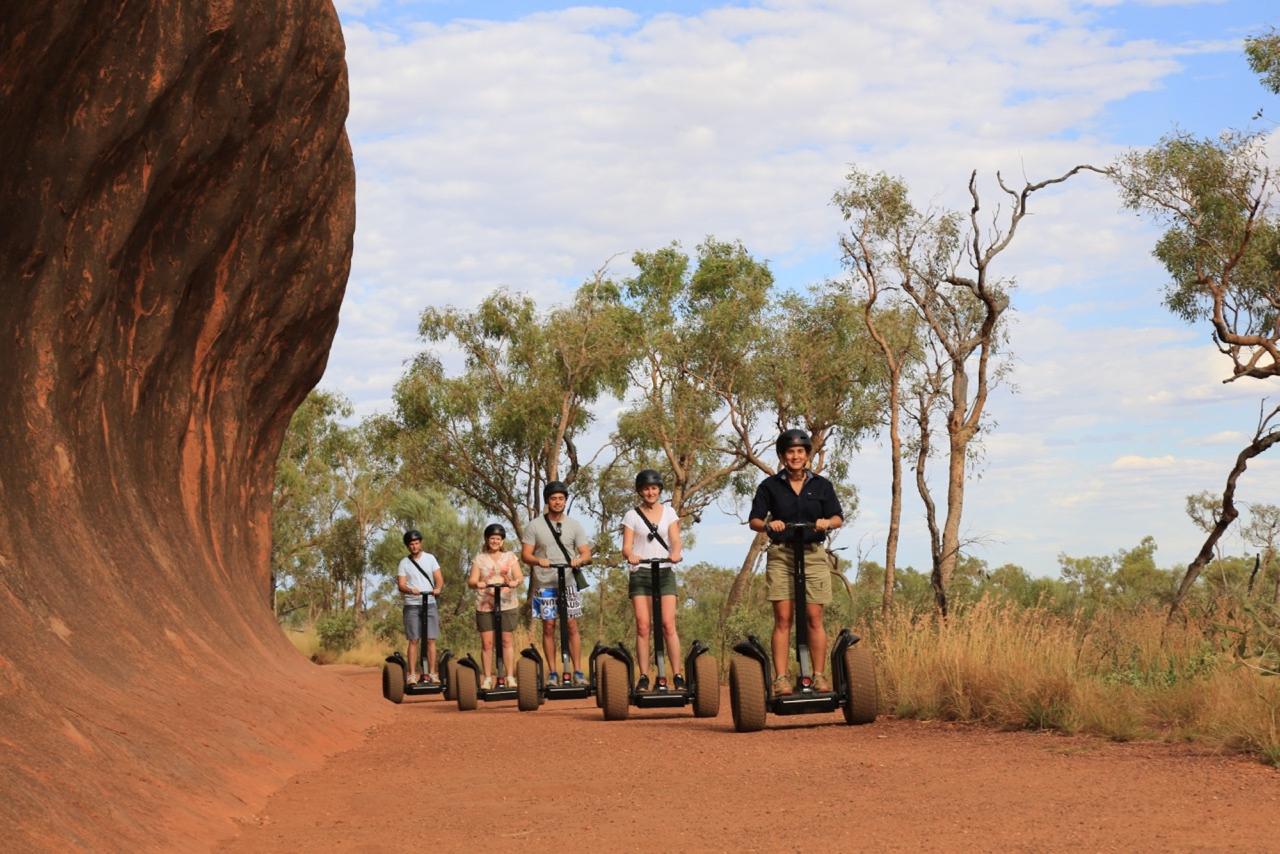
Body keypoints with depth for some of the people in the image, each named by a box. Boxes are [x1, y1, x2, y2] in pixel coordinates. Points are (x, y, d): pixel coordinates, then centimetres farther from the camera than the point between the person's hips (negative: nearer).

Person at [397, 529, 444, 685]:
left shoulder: (430, 559, 8)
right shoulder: (404, 563, 5)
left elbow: (439, 578, 2)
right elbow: (401, 584, -3)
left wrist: (437, 588, -21)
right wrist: (410, 590, -25)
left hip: (430, 604, 1)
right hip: (412, 605, -1)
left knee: (431, 640, -1)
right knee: (413, 640, -3)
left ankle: (432, 673, 2)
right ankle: (412, 674, -1)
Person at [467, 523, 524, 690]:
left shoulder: (510, 557, 11)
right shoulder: (479, 559, 9)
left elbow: (520, 576, 2)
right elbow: (471, 581, 2)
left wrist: (515, 582, -21)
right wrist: (477, 584, -22)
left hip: (507, 603, 0)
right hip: (484, 605, 0)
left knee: (507, 640, 1)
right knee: (487, 642, -2)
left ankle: (510, 677, 5)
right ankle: (488, 678, 3)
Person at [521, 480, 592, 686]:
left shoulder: (574, 526, 8)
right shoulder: (534, 526, 4)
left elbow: (586, 553, 4)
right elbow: (525, 555, 1)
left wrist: (580, 560, -20)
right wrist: (539, 561, -21)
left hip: (569, 582, 1)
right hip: (544, 584, -1)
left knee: (572, 626, -2)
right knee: (548, 627, 0)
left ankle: (577, 672, 1)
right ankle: (552, 673, 6)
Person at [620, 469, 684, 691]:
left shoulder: (669, 512, 11)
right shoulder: (632, 515, 6)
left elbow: (675, 540, 0)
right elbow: (626, 546, -2)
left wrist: (675, 553, -23)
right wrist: (630, 555, -25)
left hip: (664, 572, 0)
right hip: (640, 573, 0)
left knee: (668, 625, -9)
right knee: (643, 626, -6)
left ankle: (678, 676, -8)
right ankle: (643, 677, -3)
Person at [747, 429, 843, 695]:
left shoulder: (821, 485, 10)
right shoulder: (770, 486, 7)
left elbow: (838, 517, 4)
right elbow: (754, 520, 3)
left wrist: (827, 522, -19)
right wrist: (768, 524, -20)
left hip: (813, 555, 1)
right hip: (781, 556, -1)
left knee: (814, 617, -3)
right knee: (782, 618, -5)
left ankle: (819, 676, 1)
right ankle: (781, 678, -6)